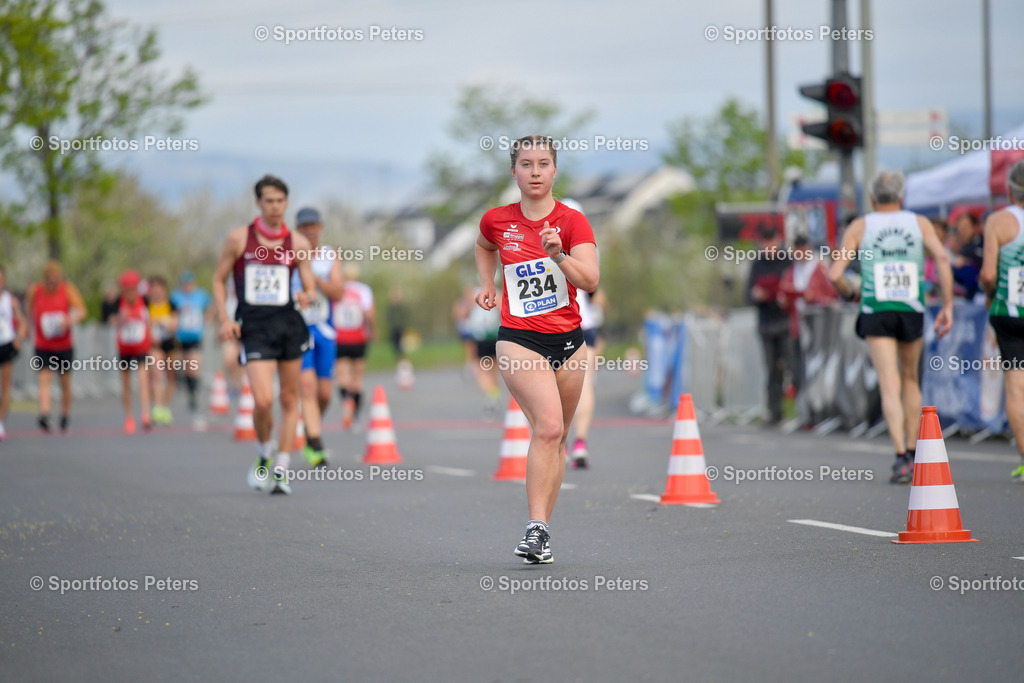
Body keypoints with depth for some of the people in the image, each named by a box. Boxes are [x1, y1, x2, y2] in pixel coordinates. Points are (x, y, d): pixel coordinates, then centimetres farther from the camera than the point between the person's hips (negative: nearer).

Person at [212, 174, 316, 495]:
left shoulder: (298, 244, 5)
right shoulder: (239, 238, 0)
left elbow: (311, 288, 10)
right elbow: (218, 279, 7)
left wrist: (306, 297, -15)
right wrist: (224, 318, -5)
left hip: (289, 324, 3)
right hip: (253, 326, -3)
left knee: (289, 399, 5)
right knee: (263, 400, -15)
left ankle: (281, 469, 16)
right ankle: (264, 454, 13)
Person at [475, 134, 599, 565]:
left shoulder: (572, 221, -2)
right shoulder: (496, 220, 2)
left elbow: (590, 280, -15)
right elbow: (484, 248, 27)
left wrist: (558, 255, -30)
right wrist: (487, 285, 15)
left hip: (567, 340, 2)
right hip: (518, 339, -2)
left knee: (556, 437, 8)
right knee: (548, 425, -22)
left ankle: (540, 532, 19)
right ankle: (536, 528, -23)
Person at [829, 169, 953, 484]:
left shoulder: (860, 226, 5)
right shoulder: (919, 223, 8)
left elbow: (835, 274, -2)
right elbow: (942, 258, -7)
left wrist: (848, 293, 19)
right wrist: (948, 306, -5)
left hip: (876, 313, -1)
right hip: (912, 311, 2)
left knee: (890, 386, -5)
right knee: (910, 379, 21)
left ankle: (901, 457, -20)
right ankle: (912, 452, 24)